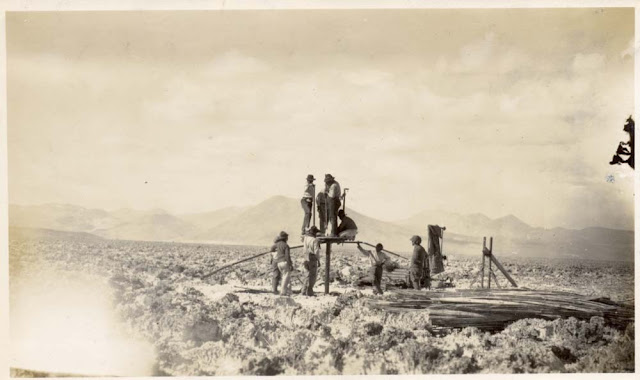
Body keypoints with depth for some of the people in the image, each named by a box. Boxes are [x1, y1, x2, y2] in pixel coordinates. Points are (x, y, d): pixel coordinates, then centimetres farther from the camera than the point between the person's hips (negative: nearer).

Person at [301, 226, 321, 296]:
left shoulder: (306, 238, 4)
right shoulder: (315, 240, -14)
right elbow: (316, 251, -16)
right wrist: (318, 261, -7)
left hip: (306, 259, 6)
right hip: (312, 260, -6)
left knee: (307, 275, 15)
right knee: (313, 276, 1)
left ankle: (304, 291, 14)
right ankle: (309, 292, 0)